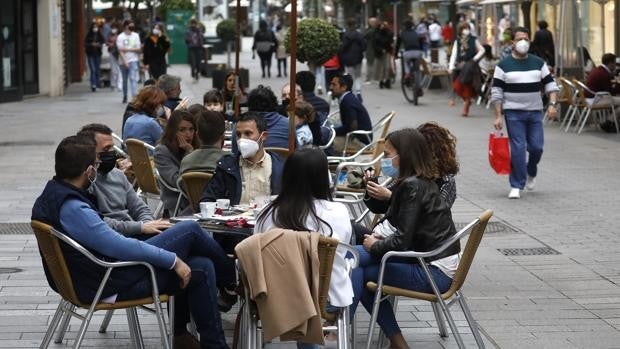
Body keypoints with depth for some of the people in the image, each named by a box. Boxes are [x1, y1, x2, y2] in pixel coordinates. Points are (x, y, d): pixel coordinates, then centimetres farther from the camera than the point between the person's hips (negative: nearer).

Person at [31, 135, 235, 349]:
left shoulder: (54, 192, 5)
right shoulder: (72, 209, -27)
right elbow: (121, 247, -27)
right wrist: (173, 260, -18)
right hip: (112, 285, -11)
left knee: (201, 268, 8)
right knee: (189, 231, -5)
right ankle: (232, 276, 23)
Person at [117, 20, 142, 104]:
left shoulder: (136, 35, 3)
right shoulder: (120, 37, -5)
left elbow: (138, 49, 1)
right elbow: (121, 51, -9)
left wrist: (128, 49, -10)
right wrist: (125, 62, -16)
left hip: (133, 60, 0)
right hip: (123, 61, 0)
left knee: (133, 78, -15)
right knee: (125, 80, 12)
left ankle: (134, 96, -23)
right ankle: (125, 96, 28)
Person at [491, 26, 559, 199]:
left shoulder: (538, 63, 8)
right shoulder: (504, 65, -1)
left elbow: (550, 85, 9)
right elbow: (496, 92, -1)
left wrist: (552, 104, -8)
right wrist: (498, 116, -7)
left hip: (535, 113, 3)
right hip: (513, 113, -3)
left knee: (536, 147, -2)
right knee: (518, 149, -9)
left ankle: (531, 173, 29)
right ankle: (516, 186, 0)